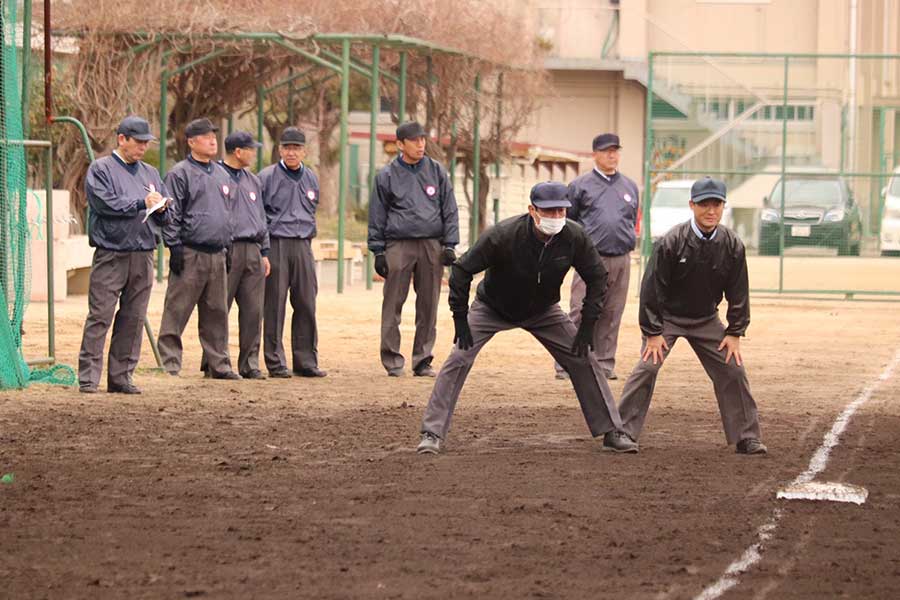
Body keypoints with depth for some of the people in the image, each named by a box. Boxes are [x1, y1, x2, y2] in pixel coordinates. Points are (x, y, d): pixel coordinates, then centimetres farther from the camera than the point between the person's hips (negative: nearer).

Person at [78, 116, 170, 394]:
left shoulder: (150, 173, 20)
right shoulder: (101, 169, 2)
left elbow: (166, 214, 18)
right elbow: (106, 204, -12)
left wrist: (161, 208, -5)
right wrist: (142, 203, -11)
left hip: (144, 255, 6)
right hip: (111, 254, -6)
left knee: (133, 319, 5)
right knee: (100, 317, -8)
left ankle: (121, 376, 10)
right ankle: (88, 378, -7)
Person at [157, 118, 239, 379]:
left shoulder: (222, 174, 19)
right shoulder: (180, 174, -4)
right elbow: (172, 214, -7)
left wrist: (228, 248, 19)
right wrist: (174, 247, -13)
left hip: (217, 255, 7)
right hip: (190, 254, -7)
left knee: (217, 313, 10)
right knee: (177, 311, -6)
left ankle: (219, 364, 15)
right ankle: (169, 363, -4)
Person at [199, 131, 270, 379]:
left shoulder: (252, 181, 19)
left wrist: (264, 252, 18)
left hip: (252, 251, 7)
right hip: (226, 250, -7)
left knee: (253, 310, 4)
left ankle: (249, 364, 9)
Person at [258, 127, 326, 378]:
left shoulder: (311, 179, 15)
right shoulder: (267, 177, -3)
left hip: (303, 246, 5)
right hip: (276, 245, -5)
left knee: (307, 305, 3)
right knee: (274, 307, -4)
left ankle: (306, 361, 9)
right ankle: (275, 362, 1)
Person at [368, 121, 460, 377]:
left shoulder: (437, 171, 9)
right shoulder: (387, 175, 5)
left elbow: (450, 210, 10)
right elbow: (377, 217, 7)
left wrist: (449, 245, 3)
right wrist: (378, 251, 3)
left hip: (432, 245, 2)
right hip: (398, 245, -2)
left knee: (428, 306, 3)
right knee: (393, 304, -4)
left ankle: (423, 360, 9)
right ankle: (392, 360, 2)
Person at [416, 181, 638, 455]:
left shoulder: (574, 237, -24)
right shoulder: (503, 235, -34)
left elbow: (597, 277, -7)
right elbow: (462, 269, -23)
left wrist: (587, 324, -13)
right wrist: (460, 318, -24)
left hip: (543, 312, 3)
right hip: (491, 308, -3)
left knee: (583, 359, -3)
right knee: (459, 359, -18)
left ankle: (610, 432, 9)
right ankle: (432, 434, -11)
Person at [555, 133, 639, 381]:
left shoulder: (630, 186, 16)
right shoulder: (581, 185, 3)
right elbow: (567, 220, 7)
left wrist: (628, 240, 15)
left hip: (621, 260, 4)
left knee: (612, 315, 5)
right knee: (580, 313, -9)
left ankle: (605, 365, 12)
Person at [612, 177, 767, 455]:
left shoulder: (732, 245, -11)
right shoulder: (671, 242, -22)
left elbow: (738, 292, -1)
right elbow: (652, 287, -17)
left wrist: (735, 332, -4)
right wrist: (653, 332, -17)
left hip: (707, 320, 3)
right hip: (667, 316, -3)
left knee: (733, 369, -1)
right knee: (647, 367, -17)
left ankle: (747, 438, 10)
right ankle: (623, 433, -10)